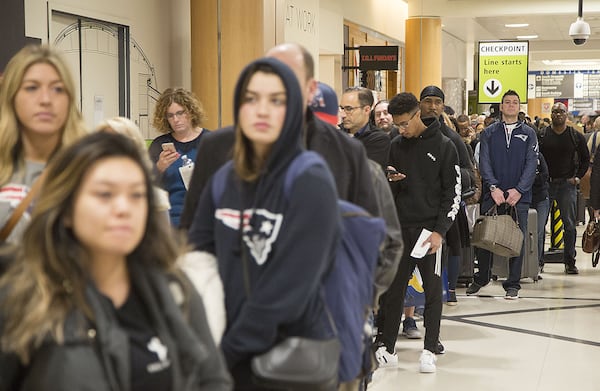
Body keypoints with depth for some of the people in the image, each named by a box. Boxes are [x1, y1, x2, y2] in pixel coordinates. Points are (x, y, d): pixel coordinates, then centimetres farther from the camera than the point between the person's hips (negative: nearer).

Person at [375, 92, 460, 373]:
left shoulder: (443, 146, -3)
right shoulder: (396, 145, 8)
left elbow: (453, 192, -4)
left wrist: (440, 230, -11)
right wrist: (391, 180, -8)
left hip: (429, 229, -3)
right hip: (400, 228, 3)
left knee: (433, 289, 1)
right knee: (392, 289, 4)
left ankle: (429, 350, 10)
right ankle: (386, 348, 12)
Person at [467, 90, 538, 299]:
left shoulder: (528, 133, 9)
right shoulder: (489, 132, 9)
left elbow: (531, 164, 1)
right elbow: (484, 162, 1)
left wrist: (518, 190, -12)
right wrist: (493, 187, -13)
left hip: (519, 196, 0)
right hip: (492, 194, 0)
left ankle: (513, 284, 10)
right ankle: (481, 278, 19)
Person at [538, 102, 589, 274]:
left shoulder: (576, 136, 5)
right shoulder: (542, 135, 2)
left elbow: (585, 158, 14)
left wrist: (578, 176, 5)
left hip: (567, 184, 0)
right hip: (545, 184, 0)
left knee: (570, 224, 0)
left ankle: (569, 261, 8)